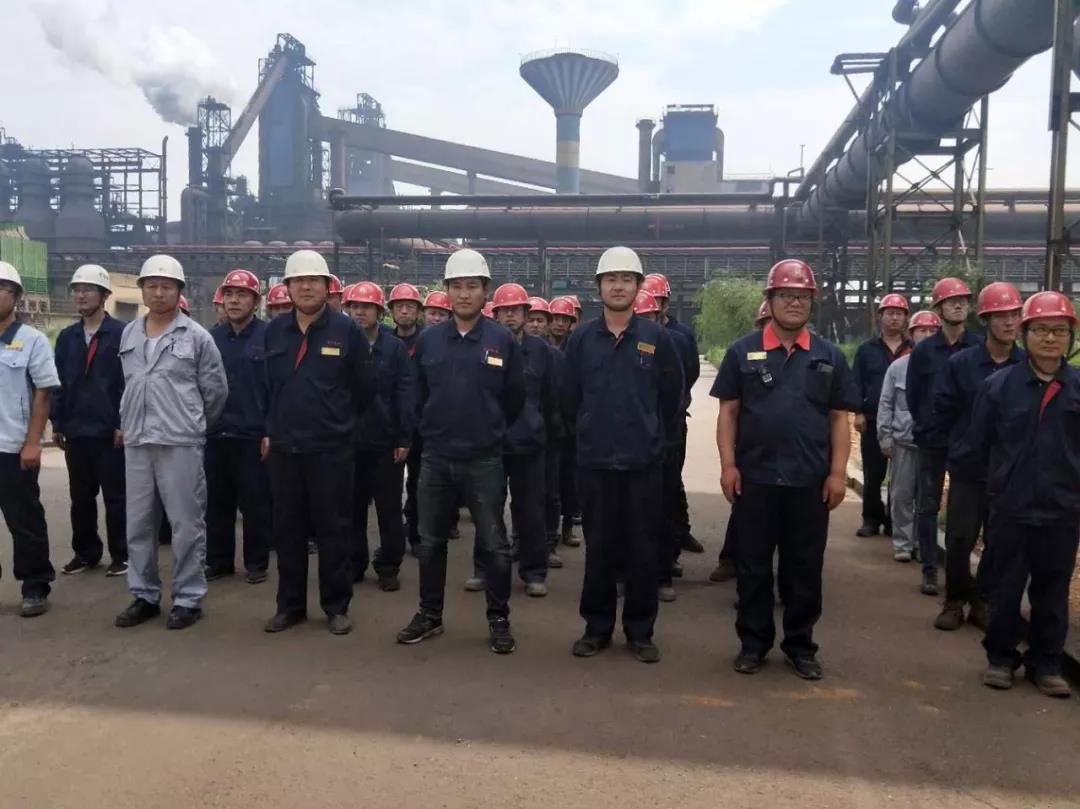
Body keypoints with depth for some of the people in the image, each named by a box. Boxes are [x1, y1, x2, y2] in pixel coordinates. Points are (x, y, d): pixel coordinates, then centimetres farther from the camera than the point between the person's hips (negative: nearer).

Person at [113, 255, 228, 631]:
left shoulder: (196, 336, -4)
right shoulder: (128, 334, 11)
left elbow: (216, 390, 2)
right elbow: (129, 385, 21)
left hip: (180, 443, -5)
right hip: (136, 442, 5)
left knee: (186, 524, 0)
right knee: (138, 524, 11)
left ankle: (188, 599, 10)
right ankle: (144, 596, 23)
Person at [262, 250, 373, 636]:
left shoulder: (346, 330, -6)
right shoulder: (274, 330, 6)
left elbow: (364, 388, 1)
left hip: (331, 448, -4)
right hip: (284, 447, 4)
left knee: (332, 529, 4)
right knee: (287, 529, 11)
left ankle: (336, 606, 16)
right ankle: (290, 604, 24)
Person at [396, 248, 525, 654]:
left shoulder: (504, 341, -5)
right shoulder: (427, 340, 2)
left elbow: (514, 399, 4)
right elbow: (418, 395, 12)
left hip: (484, 461, -2)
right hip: (435, 458, 3)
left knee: (493, 544, 6)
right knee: (430, 542, 12)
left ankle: (498, 620, 19)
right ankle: (429, 615, 27)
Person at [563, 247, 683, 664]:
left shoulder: (658, 337, -1)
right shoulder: (581, 338, 2)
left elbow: (672, 396, 6)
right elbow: (570, 396, 10)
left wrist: (656, 438, 10)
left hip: (644, 461, -1)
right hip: (594, 460, 1)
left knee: (643, 549, 6)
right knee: (598, 547, 9)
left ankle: (640, 631, 19)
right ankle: (597, 627, 21)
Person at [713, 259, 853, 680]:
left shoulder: (829, 356, 6)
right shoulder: (743, 351, 2)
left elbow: (839, 418, 6)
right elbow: (728, 411, 1)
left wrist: (838, 472, -2)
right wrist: (728, 465, -6)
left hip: (811, 481, 1)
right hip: (754, 478, -1)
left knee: (805, 568, 10)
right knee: (752, 565, 8)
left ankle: (800, 644, 24)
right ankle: (753, 642, 22)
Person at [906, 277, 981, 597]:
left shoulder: (980, 347, -3)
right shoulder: (924, 350, -1)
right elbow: (912, 396, 5)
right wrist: (927, 425, 7)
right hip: (932, 439, 0)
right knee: (927, 506, 5)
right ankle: (929, 570, 14)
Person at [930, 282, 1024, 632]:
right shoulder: (960, 363, -6)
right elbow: (940, 411, -1)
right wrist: (964, 444, 2)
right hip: (968, 467, -1)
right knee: (959, 539, 0)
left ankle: (983, 601, 24)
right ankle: (956, 600, 17)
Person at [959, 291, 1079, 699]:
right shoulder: (998, 385, -5)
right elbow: (975, 447, 0)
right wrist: (996, 482, 6)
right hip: (1010, 508, -1)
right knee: (1005, 589, 10)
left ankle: (1046, 663, 27)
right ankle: (1000, 657, 25)